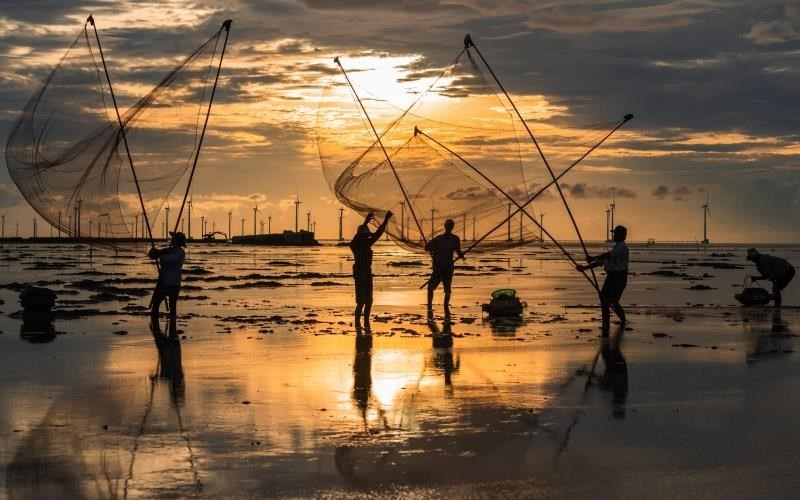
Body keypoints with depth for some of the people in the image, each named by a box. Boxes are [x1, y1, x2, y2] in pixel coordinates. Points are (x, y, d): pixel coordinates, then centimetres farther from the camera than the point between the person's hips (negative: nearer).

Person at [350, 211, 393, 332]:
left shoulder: (367, 244, 9)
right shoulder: (355, 245, -8)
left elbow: (378, 233, 9)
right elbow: (356, 238, -28)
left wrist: (386, 220, 2)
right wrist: (366, 222, -37)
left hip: (368, 274, 6)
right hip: (359, 274, -6)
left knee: (369, 301, 6)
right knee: (361, 301, -7)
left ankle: (366, 322, 15)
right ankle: (357, 323, 5)